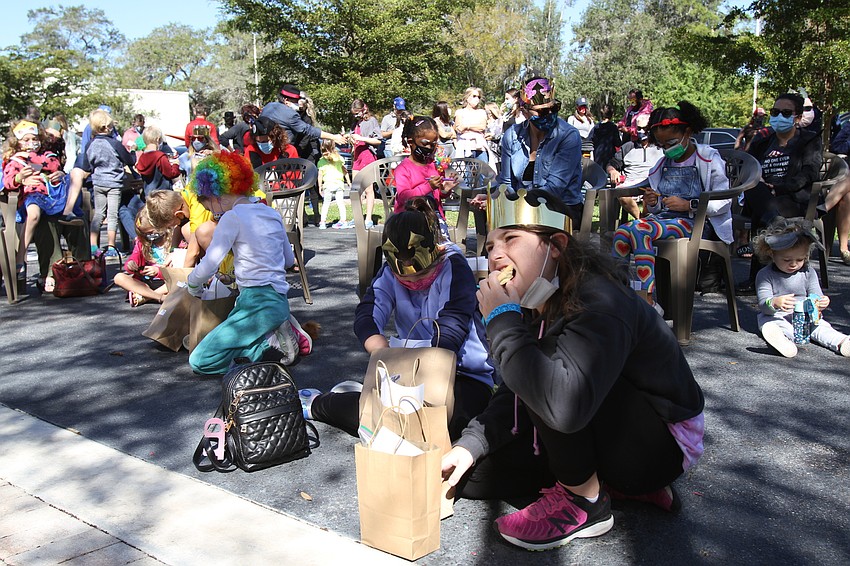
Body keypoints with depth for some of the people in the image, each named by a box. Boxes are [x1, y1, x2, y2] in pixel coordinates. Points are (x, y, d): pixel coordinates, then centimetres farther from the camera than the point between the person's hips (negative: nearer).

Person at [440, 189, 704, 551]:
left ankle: (585, 500, -13)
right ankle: (613, 478, 7)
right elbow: (517, 396, 6)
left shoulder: (598, 304, -30)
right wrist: (470, 444, -9)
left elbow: (564, 406, -46)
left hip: (663, 441, -9)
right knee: (471, 473, 2)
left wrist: (502, 319, -36)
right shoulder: (534, 305, -2)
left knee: (541, 359, -31)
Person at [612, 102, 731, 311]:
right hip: (663, 217, 6)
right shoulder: (663, 164, 21)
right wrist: (653, 204, 4)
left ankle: (649, 300, -35)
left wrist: (689, 205, -15)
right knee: (622, 232, -26)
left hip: (696, 223, -6)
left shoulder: (709, 159, 4)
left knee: (639, 229, -33)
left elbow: (724, 201, -4)